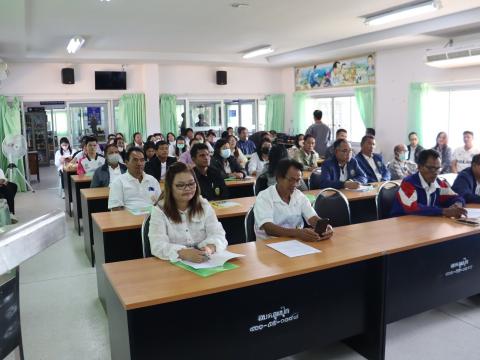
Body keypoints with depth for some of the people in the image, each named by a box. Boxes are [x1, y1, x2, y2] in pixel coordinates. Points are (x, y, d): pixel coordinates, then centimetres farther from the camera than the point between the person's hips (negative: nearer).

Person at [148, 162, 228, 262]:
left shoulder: (204, 206, 4)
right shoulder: (160, 211, -5)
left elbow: (218, 235, -4)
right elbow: (158, 246, -17)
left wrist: (209, 248, -26)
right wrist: (184, 254, -33)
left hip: (205, 262, 3)